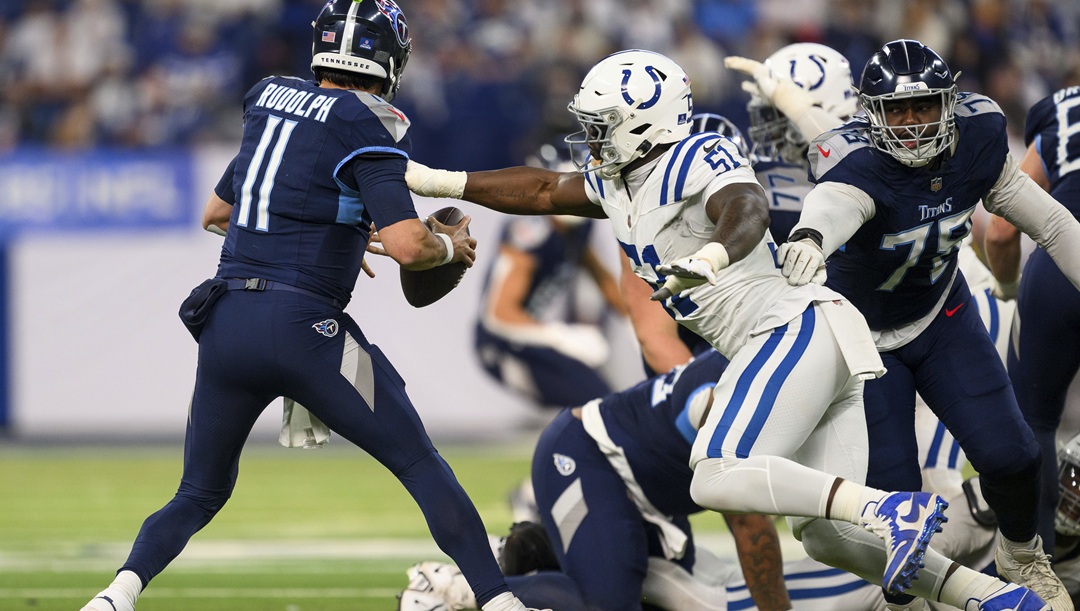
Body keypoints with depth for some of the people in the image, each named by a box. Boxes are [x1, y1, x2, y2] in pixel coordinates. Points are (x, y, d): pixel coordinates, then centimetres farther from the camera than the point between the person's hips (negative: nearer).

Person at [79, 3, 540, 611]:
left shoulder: (269, 99, 14)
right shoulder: (370, 125, -5)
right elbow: (407, 246, -16)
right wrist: (452, 245, 6)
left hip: (227, 322, 5)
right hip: (303, 325, -5)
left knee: (201, 493, 18)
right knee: (422, 466, 7)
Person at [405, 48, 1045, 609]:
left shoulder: (696, 161, -10)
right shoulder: (621, 182, 19)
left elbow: (749, 208, -30)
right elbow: (544, 190, 31)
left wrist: (712, 258, -51)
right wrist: (437, 182, 30)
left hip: (796, 331, -10)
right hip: (824, 355, 10)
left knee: (717, 479, -21)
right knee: (826, 537, 3)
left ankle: (893, 509, -30)